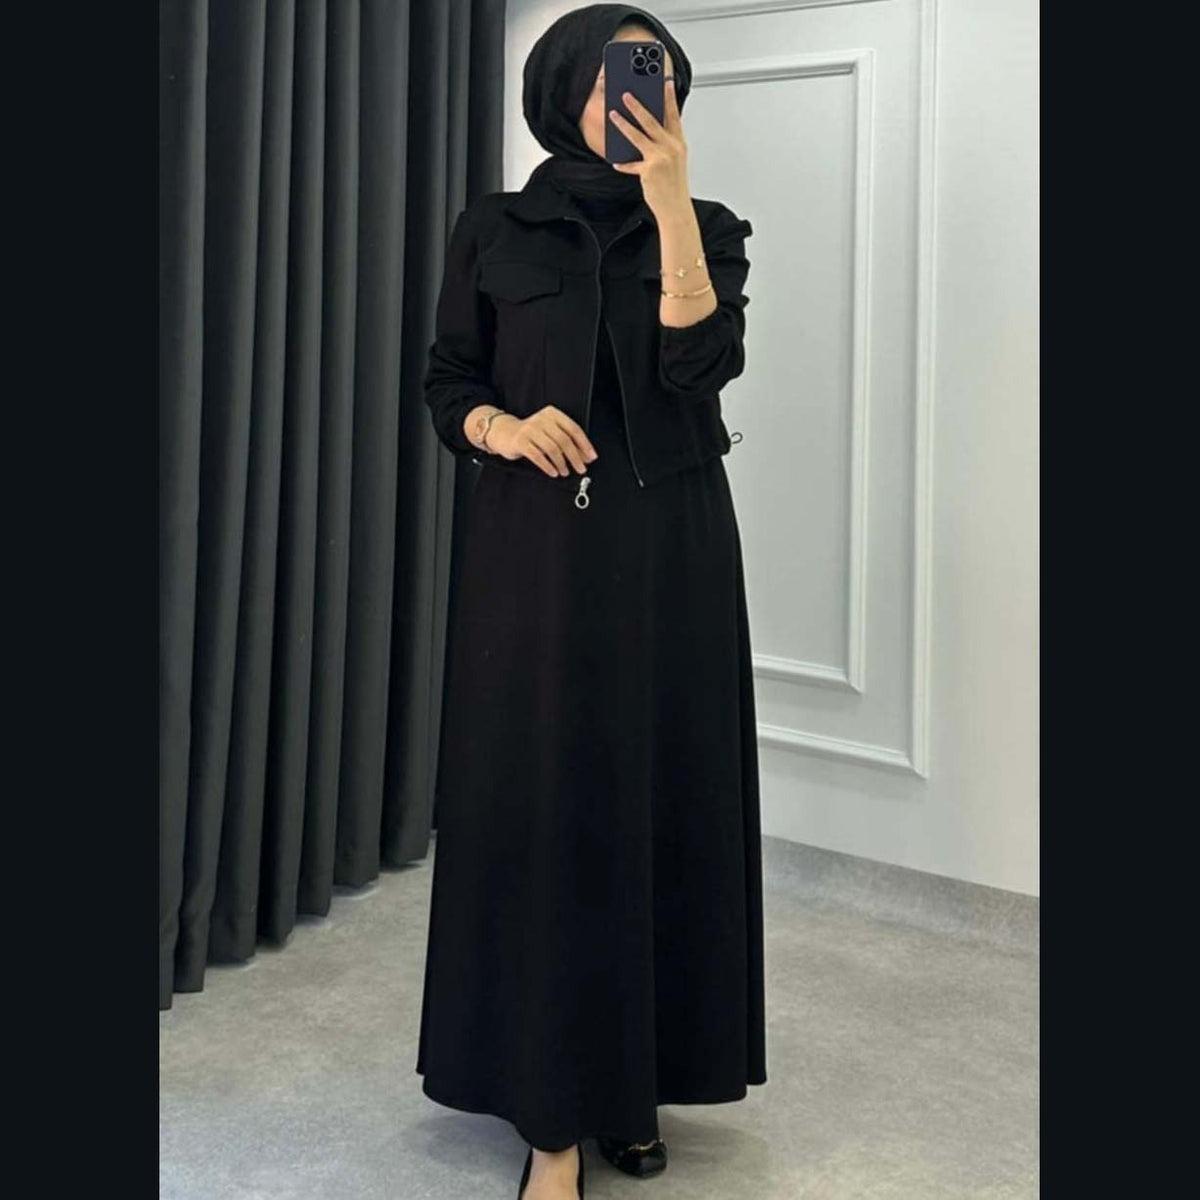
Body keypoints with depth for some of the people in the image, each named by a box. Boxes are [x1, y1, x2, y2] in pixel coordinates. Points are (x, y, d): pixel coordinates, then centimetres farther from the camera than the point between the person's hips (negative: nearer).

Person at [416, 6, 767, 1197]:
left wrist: (669, 202, -17)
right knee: (545, 808, -4)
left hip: (668, 551, 1)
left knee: (660, 799, 4)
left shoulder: (709, 227, 6)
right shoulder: (494, 230, 5)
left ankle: (636, 1073, 19)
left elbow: (701, 361, -11)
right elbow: (448, 386, 7)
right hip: (536, 552, -1)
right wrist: (502, 428, -14)